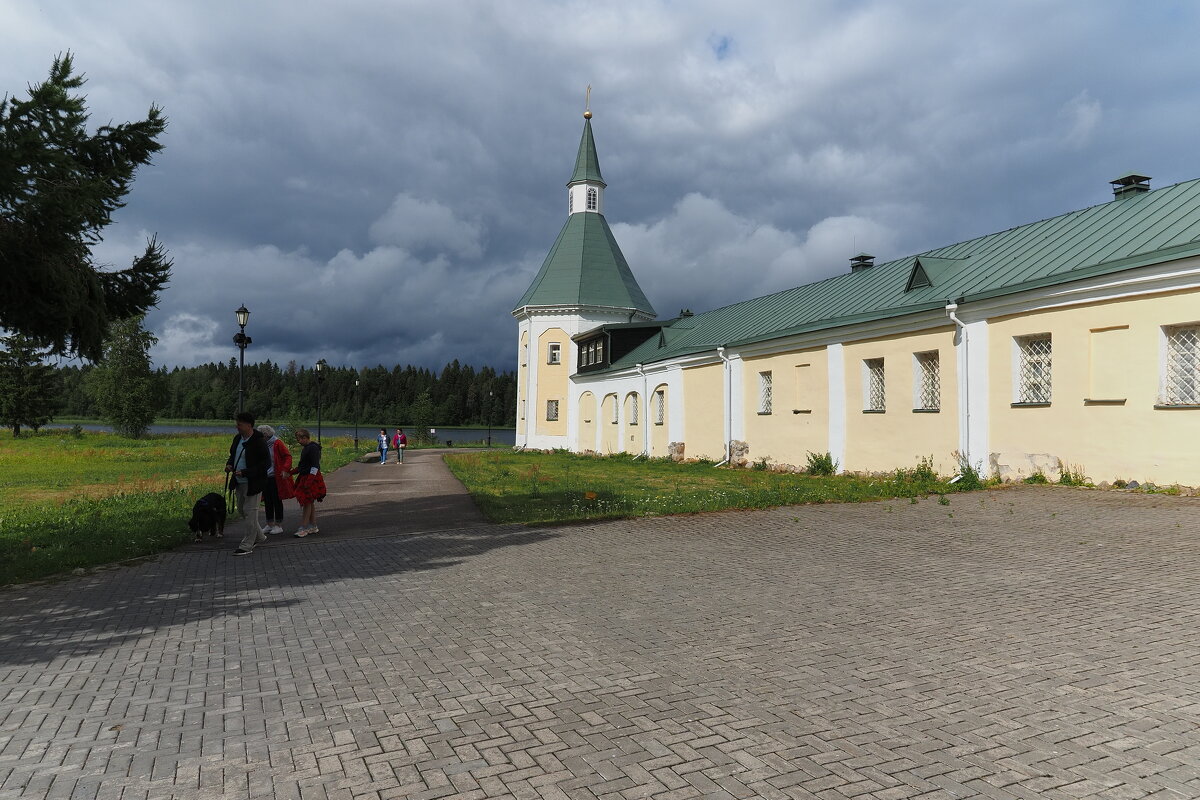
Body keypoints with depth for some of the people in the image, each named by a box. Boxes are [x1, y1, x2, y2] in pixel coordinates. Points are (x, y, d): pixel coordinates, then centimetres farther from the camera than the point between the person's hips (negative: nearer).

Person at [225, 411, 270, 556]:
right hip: (239, 482, 9)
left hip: (253, 483, -9)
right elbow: (233, 454, 23)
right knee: (242, 509, 18)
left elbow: (266, 463, -19)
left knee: (250, 511, -4)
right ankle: (259, 536, 35)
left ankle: (247, 546, 3)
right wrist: (229, 464, -1)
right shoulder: (238, 438, 7)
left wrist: (245, 472, -25)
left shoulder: (259, 441, -17)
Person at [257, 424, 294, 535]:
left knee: (277, 501, 0)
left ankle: (279, 525, 7)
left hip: (276, 478, -6)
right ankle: (269, 525, 18)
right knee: (267, 501, 9)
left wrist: (285, 470, -22)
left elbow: (288, 456, -11)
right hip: (265, 478, 6)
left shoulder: (277, 443, -9)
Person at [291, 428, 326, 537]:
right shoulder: (306, 448, 15)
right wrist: (291, 472, 19)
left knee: (307, 503, -9)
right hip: (305, 478, 10)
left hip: (312, 478, -10)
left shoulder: (313, 448, -15)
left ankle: (303, 529, -8)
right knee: (310, 503, 12)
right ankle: (313, 527, 17)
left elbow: (315, 466, -20)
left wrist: (309, 481, -24)